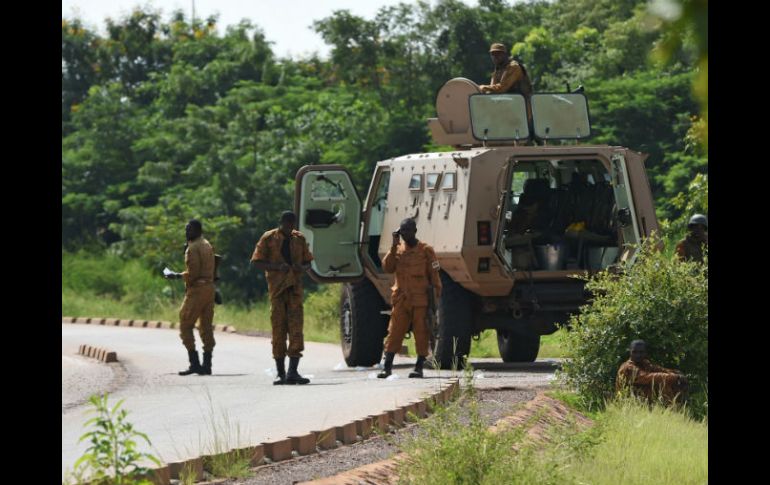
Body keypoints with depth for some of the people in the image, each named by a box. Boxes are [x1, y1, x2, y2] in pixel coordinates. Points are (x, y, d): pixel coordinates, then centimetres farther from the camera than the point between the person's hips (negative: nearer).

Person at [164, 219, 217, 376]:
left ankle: (194, 363, -12)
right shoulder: (207, 246, 17)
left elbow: (192, 273, -17)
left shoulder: (193, 248, -11)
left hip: (197, 289, -9)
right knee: (206, 327, 8)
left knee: (185, 325, -4)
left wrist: (176, 276, -3)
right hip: (209, 287, 9)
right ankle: (207, 364, 6)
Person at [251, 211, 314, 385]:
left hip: (295, 288, 2)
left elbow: (308, 263, 18)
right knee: (278, 328, 1)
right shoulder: (269, 238, 2)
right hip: (277, 287, -2)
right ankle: (280, 373, 7)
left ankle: (293, 372, -10)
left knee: (296, 328, -8)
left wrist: (302, 268, -6)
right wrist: (277, 267, -16)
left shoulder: (299, 239, 11)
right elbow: (257, 263, -1)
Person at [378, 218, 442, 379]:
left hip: (420, 300, -3)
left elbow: (434, 275, 2)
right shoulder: (398, 250, 10)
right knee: (394, 332, 0)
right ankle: (387, 367, 2)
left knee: (421, 333, -1)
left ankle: (419, 367, 4)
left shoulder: (425, 250, 1)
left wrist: (436, 296, -2)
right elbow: (387, 268, -2)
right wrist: (393, 247, -8)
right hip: (401, 299, 3)